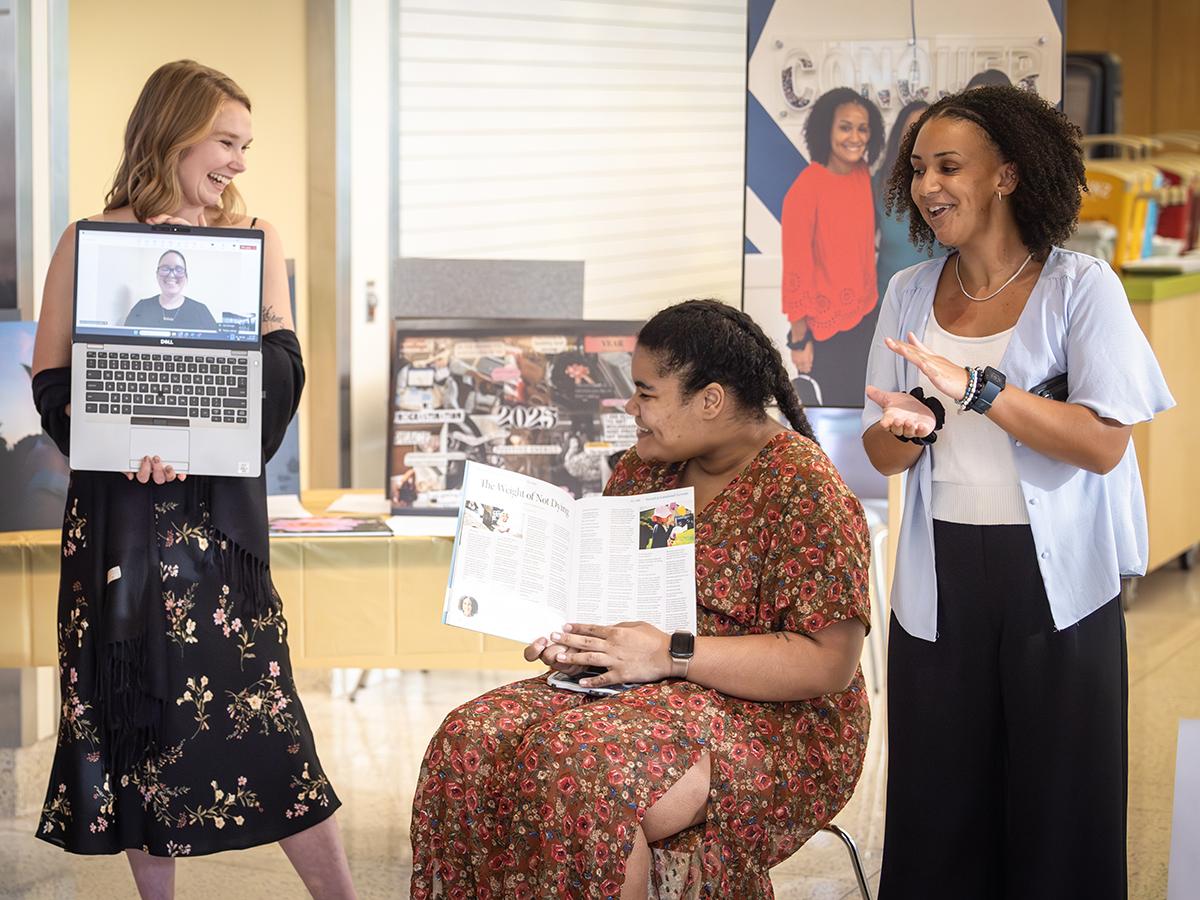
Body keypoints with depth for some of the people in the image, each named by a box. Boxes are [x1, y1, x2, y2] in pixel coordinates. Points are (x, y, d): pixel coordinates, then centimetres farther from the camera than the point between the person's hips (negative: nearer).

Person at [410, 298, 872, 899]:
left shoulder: (803, 489, -14)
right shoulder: (642, 470, 10)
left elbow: (830, 664, -19)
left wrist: (671, 653, -22)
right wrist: (569, 634, -4)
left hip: (777, 724, -7)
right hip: (643, 688, 7)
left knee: (588, 772, -34)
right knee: (470, 742, -16)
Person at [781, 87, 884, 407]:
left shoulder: (864, 174, -1)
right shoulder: (806, 187, -22)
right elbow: (795, 267, -18)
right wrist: (799, 337, -15)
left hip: (863, 316, 7)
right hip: (824, 326, -7)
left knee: (857, 399, 19)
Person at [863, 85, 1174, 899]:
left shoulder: (1081, 287, -5)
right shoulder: (910, 295, 8)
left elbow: (1104, 443, -15)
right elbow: (883, 457, 8)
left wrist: (978, 390, -23)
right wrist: (913, 426, -16)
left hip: (1056, 580, -3)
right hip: (941, 580, 3)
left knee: (1058, 803, 4)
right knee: (939, 802, 7)